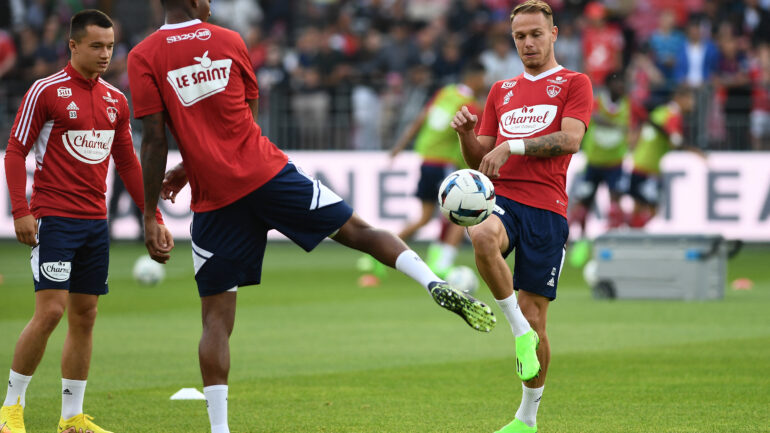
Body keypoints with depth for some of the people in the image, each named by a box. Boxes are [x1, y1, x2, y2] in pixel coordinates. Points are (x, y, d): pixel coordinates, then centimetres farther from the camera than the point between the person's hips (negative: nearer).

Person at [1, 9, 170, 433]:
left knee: (84, 315, 6)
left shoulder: (116, 100, 12)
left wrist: (154, 218, 15)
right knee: (50, 310, -13)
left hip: (95, 221, 6)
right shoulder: (46, 91, -6)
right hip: (54, 219, -6)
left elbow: (127, 163, 19)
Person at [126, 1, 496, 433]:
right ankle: (437, 284, -10)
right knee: (357, 230, 10)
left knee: (216, 318, 4)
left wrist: (150, 216, -3)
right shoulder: (228, 41, 7)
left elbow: (155, 142, -7)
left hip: (215, 201, -1)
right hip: (268, 171, 1)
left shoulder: (144, 57, -2)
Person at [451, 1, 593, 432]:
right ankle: (519, 330, -22)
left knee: (534, 316, -1)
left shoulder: (574, 84, 9)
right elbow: (479, 160, 21)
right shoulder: (502, 90, 22)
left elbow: (570, 139, -8)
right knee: (483, 236, -37)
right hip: (502, 197, 2)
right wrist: (467, 133, 0)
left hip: (546, 207, -2)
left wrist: (512, 146, -17)